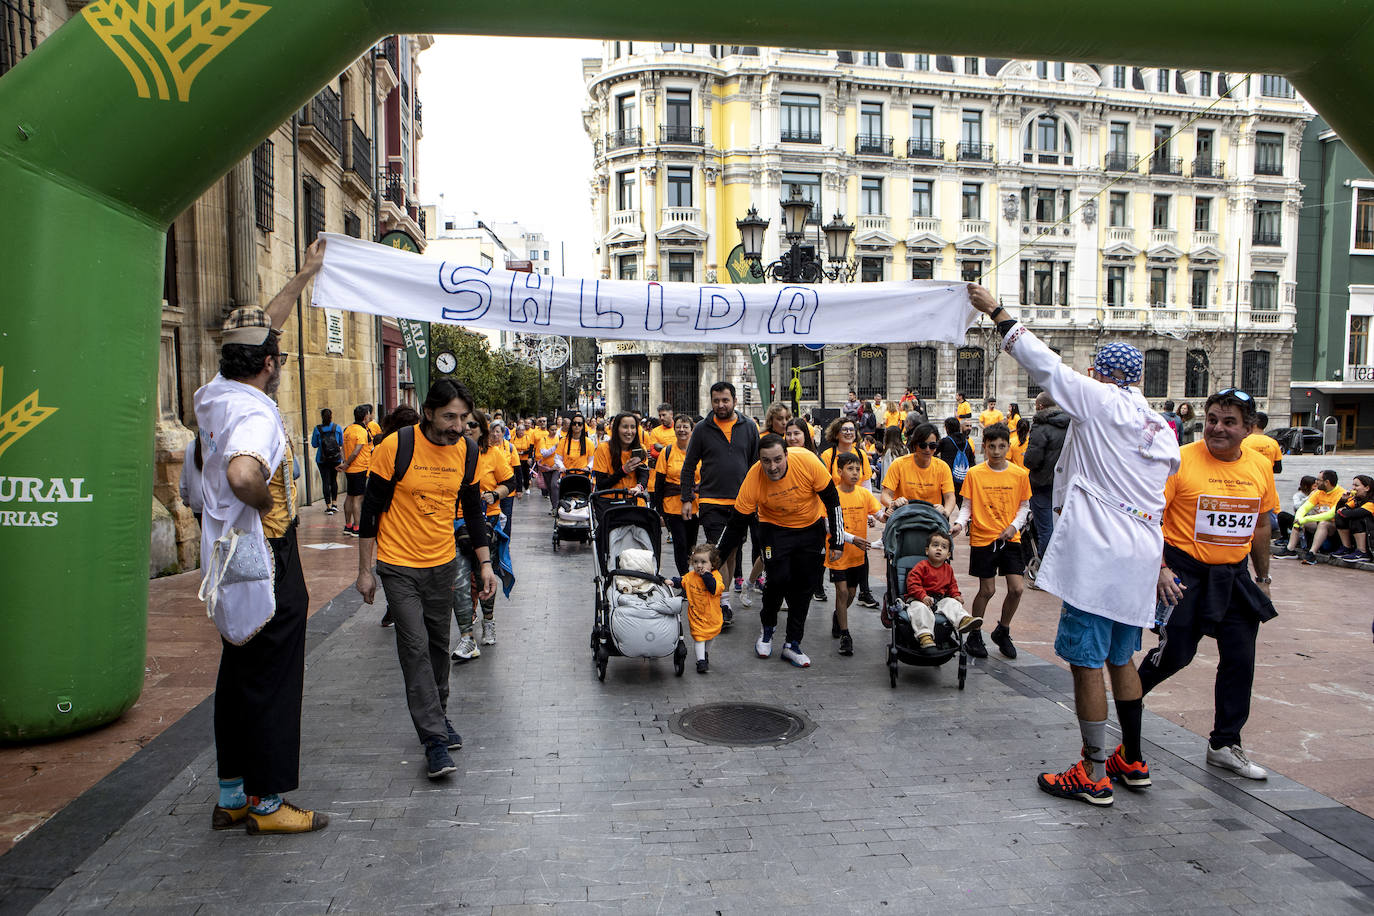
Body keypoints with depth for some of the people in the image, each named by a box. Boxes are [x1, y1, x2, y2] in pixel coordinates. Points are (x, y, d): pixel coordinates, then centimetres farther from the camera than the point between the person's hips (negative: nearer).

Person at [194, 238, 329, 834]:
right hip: (267, 563, -9)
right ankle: (267, 803, 14)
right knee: (271, 679, 2)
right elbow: (243, 474, -43)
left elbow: (257, 334, 19)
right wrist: (267, 502, -20)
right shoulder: (255, 413, -21)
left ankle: (232, 796, 29)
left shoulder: (216, 393, 6)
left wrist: (304, 276, 24)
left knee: (239, 674, 17)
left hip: (230, 561, 10)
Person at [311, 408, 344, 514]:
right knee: (334, 480, 17)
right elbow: (341, 443, 4)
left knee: (325, 481, 3)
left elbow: (314, 444, 0)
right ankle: (334, 504, 17)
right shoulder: (337, 427, -5)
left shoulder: (317, 429, -8)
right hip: (336, 459, 2)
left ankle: (328, 507, 3)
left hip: (322, 460, -2)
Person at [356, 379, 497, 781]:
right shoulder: (395, 447, -15)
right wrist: (365, 570, -6)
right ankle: (435, 739, -2)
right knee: (415, 648, -7)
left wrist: (485, 563, 6)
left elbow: (473, 509, 9)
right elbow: (371, 509, -7)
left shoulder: (468, 451, -3)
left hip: (443, 563, 4)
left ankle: (439, 716, 32)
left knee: (438, 645, 14)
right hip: (399, 566, -4)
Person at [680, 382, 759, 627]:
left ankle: (722, 595, 27)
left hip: (741, 501, 3)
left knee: (732, 550, 12)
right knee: (718, 550, -11)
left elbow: (757, 464, 10)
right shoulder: (702, 429, 0)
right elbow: (689, 466, 5)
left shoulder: (749, 427, 5)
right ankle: (723, 601, -6)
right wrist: (686, 499, 0)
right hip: (711, 501, -2)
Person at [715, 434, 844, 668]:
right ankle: (767, 627, 14)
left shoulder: (807, 461, -29)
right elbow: (736, 522, -15)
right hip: (775, 528, -1)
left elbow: (832, 500, -15)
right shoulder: (753, 478, -26)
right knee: (778, 579, -16)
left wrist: (837, 541, -12)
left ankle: (792, 644, 13)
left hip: (812, 527, 1)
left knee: (805, 586, 0)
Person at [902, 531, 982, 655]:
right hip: (919, 599, -6)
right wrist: (923, 596, -26)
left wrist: (956, 595, 4)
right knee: (921, 609, -34)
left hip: (940, 599, 6)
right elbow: (913, 583, -14)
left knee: (953, 603, -17)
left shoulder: (948, 569, 12)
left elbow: (952, 585, 24)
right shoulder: (921, 567, -8)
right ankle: (925, 638, -46)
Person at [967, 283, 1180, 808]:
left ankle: (1094, 775, 5)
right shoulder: (1162, 429, 15)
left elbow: (1044, 364, -7)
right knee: (1120, 658, 19)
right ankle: (1132, 761, 30)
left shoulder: (1100, 400, -7)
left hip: (1098, 557, -9)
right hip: (1141, 558, 9)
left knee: (1086, 661, -1)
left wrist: (997, 312, 1)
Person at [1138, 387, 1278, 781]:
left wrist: (1263, 577, 18)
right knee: (1175, 653, -3)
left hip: (1235, 575, 5)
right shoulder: (1180, 460, -14)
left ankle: (1225, 744, 21)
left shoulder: (1261, 466, 4)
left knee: (1240, 659, 7)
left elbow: (1260, 525, 16)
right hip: (1185, 572, -5)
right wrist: (1160, 568, -21)